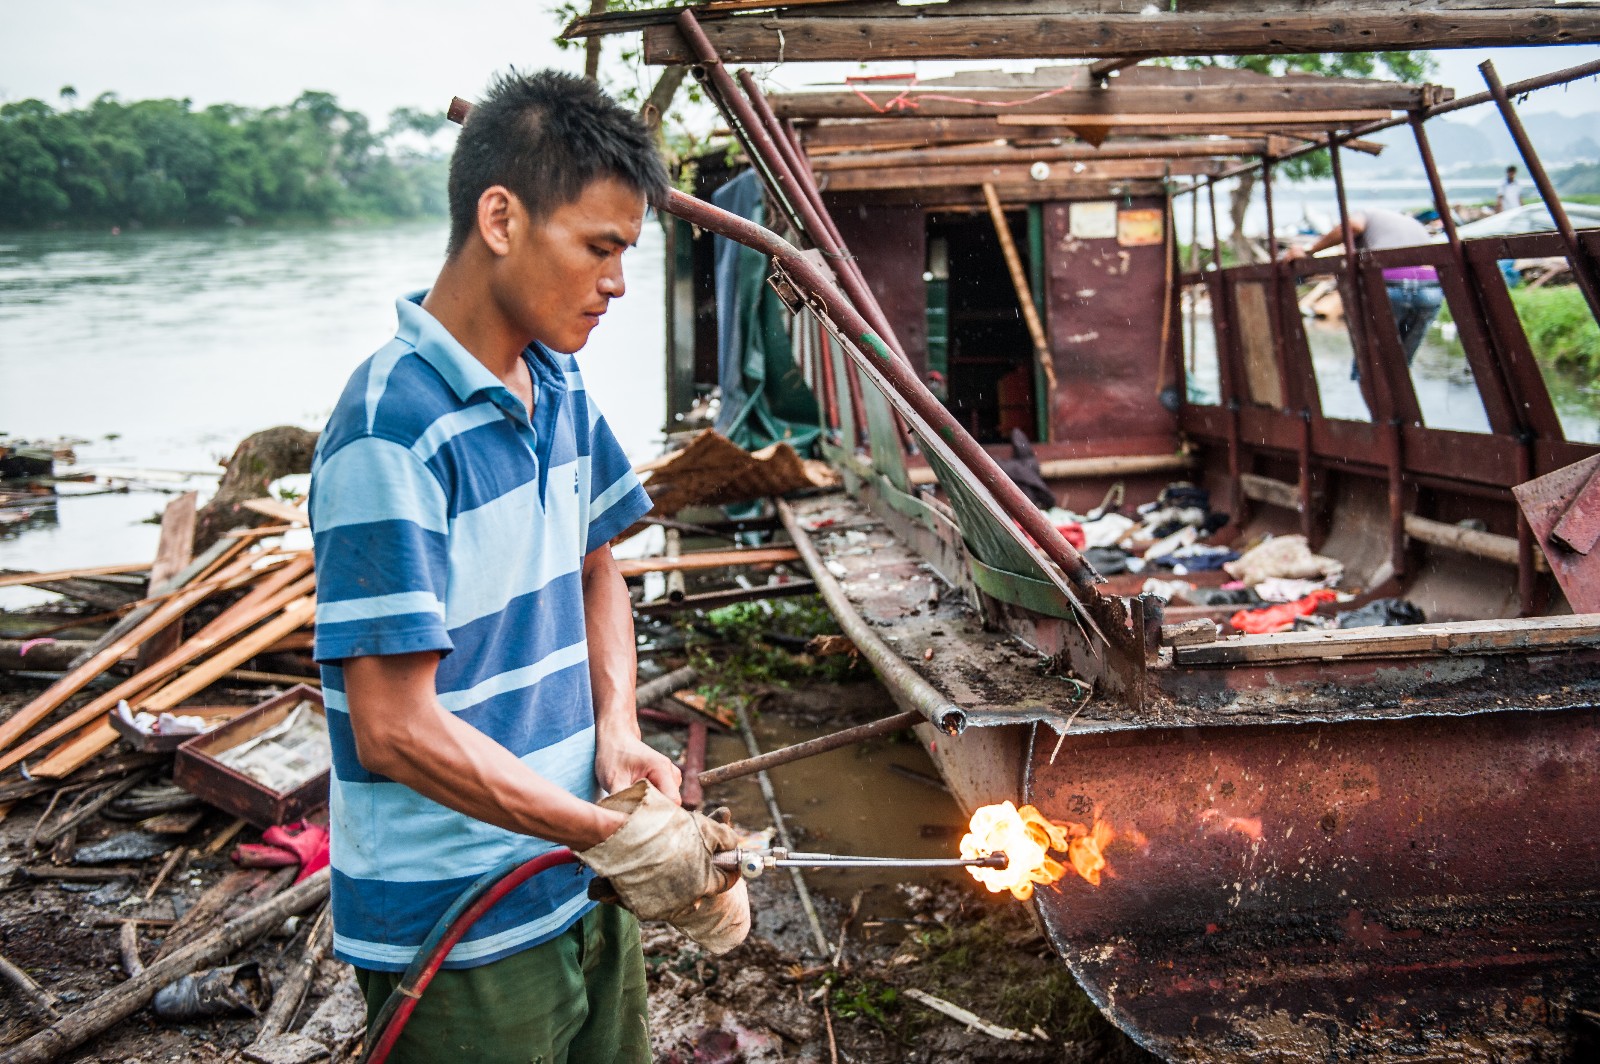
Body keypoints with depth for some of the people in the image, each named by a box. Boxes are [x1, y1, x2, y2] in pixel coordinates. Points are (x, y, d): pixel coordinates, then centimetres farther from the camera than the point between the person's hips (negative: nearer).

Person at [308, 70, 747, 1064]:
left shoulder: (561, 387, 3)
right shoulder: (393, 431, -23)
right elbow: (395, 730, -25)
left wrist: (617, 731, -1)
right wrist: (619, 836, -21)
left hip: (579, 887, 8)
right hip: (456, 933, -8)